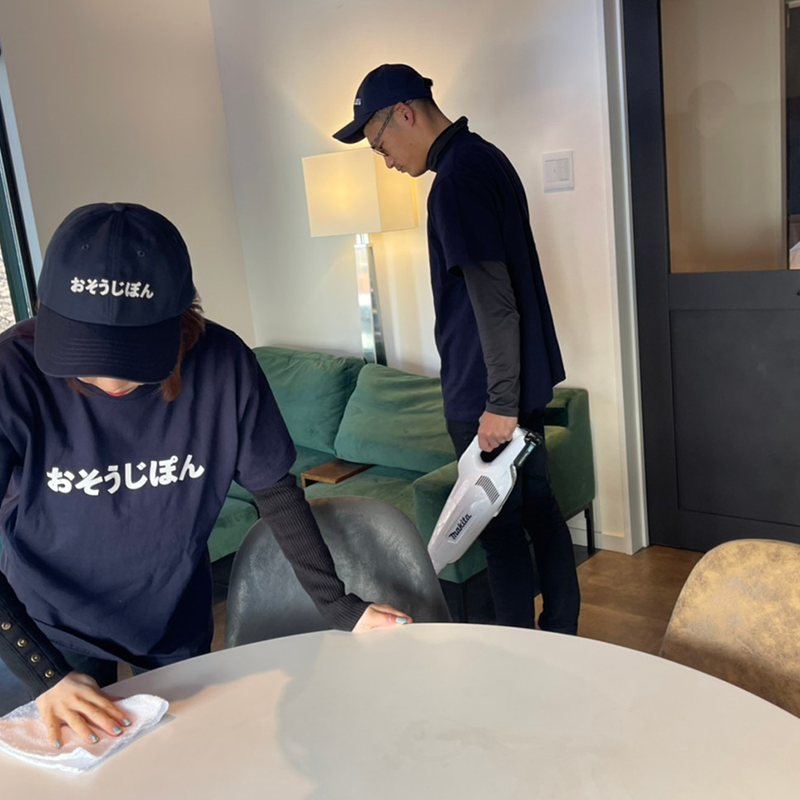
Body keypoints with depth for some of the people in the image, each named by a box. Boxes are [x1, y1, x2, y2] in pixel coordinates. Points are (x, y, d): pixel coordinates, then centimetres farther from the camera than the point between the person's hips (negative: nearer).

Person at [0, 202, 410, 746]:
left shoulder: (223, 364, -25)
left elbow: (275, 490, -12)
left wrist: (338, 606, -13)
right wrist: (45, 676, -30)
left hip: (177, 619, 2)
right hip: (55, 628, -1)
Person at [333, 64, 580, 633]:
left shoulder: (456, 180, -19)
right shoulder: (488, 158, 12)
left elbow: (493, 303, -24)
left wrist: (499, 403, -21)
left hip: (486, 394, -10)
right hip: (526, 379, 10)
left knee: (502, 528, 5)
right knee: (539, 507, 17)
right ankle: (562, 636, 33)